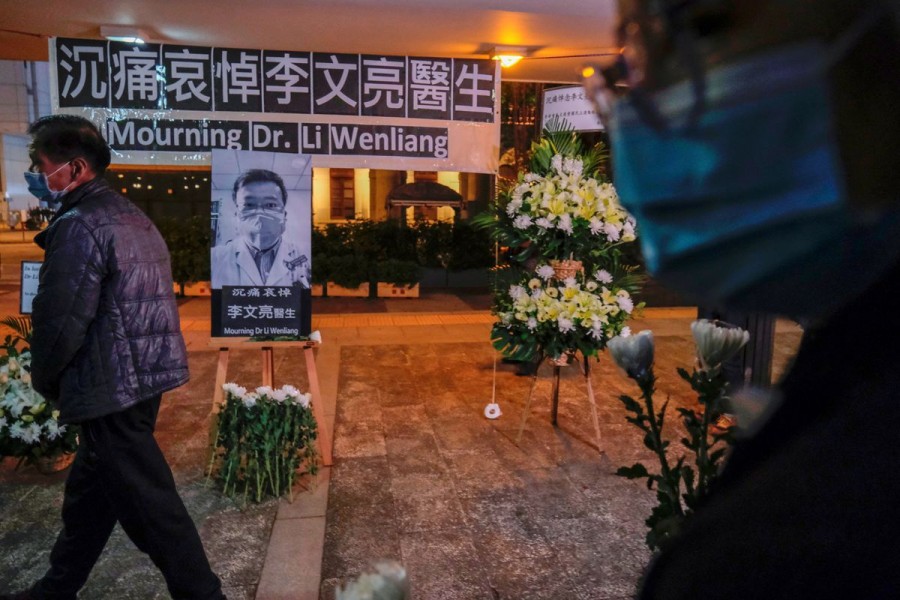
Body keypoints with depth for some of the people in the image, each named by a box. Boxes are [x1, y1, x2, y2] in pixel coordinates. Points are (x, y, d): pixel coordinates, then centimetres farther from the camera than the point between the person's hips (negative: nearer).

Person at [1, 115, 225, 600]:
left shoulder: (79, 226, -16)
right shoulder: (133, 216, 14)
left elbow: (61, 317, -17)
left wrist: (44, 380, 1)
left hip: (110, 389, -10)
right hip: (146, 374, 10)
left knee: (148, 504, -1)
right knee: (89, 488, 22)